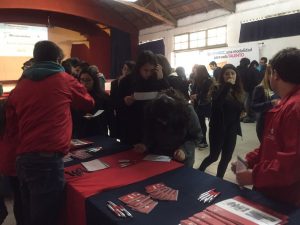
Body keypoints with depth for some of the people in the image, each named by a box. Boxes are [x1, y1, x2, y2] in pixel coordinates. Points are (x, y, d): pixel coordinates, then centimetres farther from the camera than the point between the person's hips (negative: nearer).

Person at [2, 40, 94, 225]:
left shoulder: (20, 86, 12)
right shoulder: (64, 80, 2)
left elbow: (11, 129, 14)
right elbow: (89, 103, 19)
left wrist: (9, 161, 20)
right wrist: (69, 101, 39)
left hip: (22, 158, 6)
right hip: (47, 159, -6)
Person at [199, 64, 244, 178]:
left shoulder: (238, 91, 5)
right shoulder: (217, 88, -9)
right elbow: (217, 103, -32)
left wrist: (243, 112, 0)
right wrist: (227, 85, -31)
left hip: (232, 129, 5)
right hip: (218, 128, -5)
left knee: (227, 158, 11)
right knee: (214, 156, 3)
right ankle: (199, 172, 29)